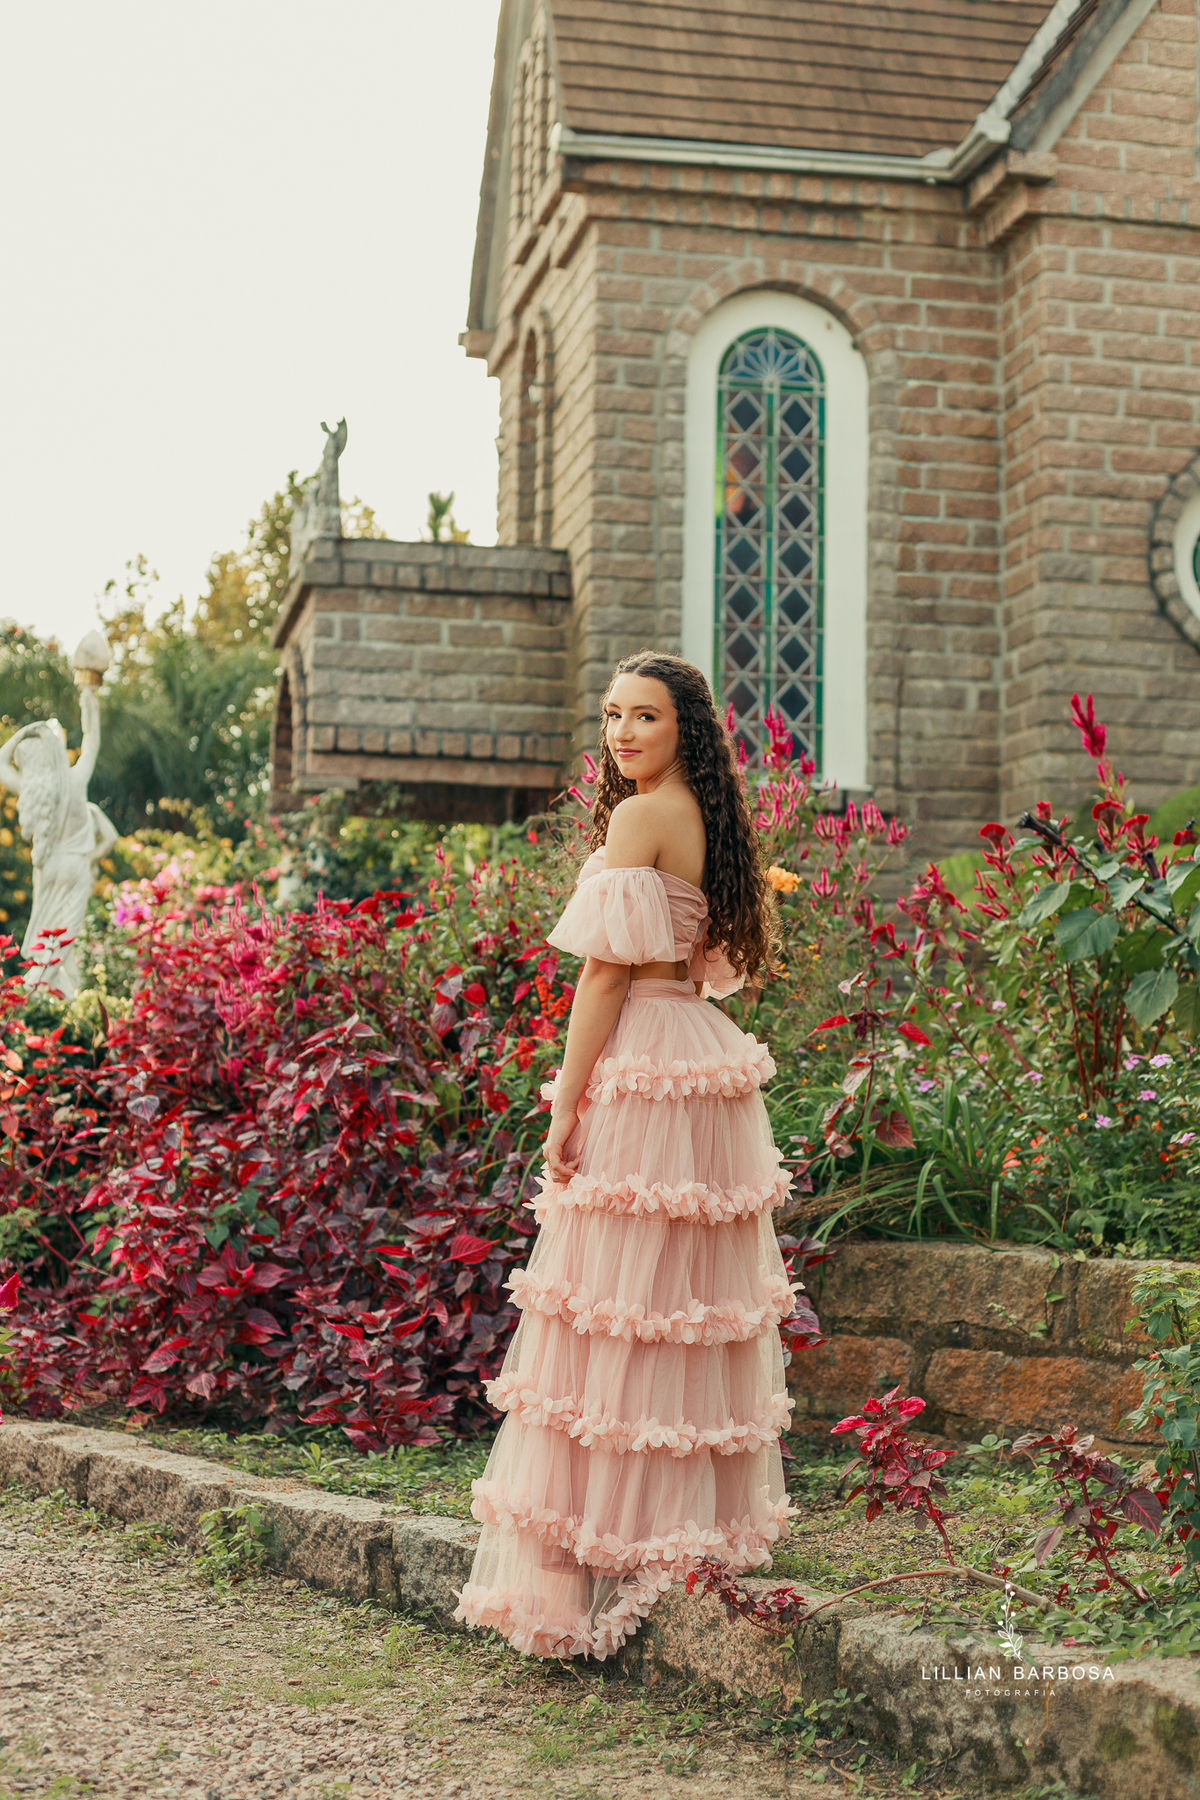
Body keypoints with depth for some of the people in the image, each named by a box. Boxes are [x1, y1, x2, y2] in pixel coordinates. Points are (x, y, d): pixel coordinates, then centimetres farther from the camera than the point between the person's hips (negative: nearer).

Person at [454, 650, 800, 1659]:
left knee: (616, 1307, -3)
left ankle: (605, 1558, 2)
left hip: (641, 1069, -9)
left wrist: (567, 1102, -11)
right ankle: (710, 1521, 19)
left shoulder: (638, 818, -11)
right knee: (695, 1302, 12)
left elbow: (609, 971, -14)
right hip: (707, 1065, 9)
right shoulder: (707, 819, 15)